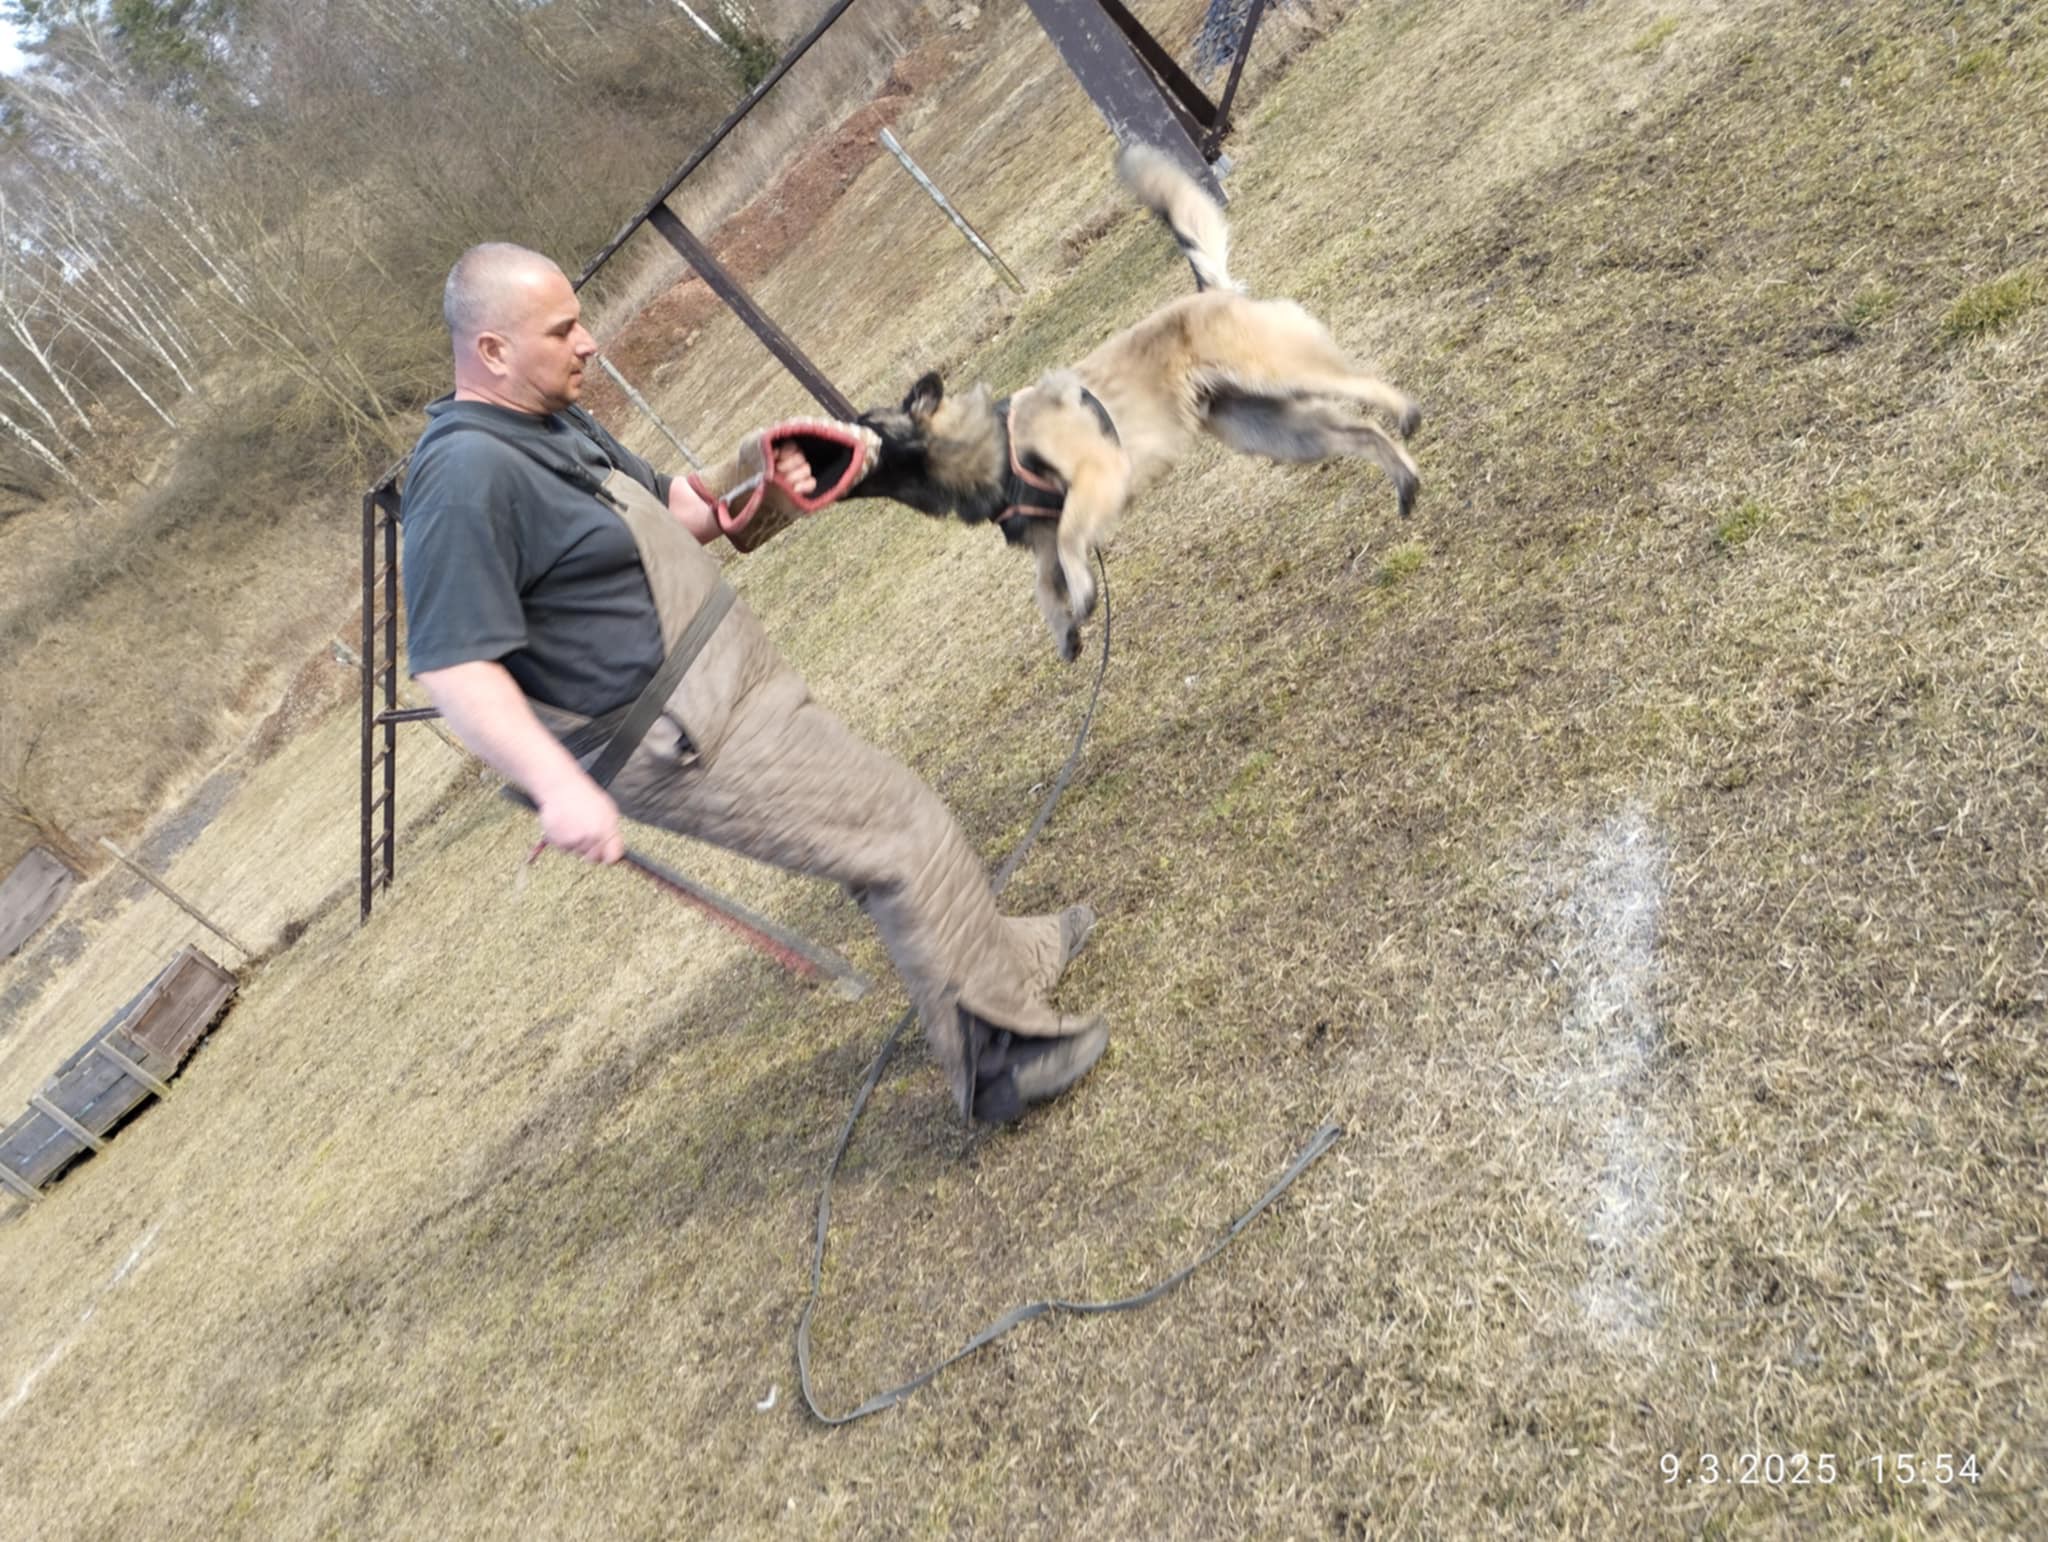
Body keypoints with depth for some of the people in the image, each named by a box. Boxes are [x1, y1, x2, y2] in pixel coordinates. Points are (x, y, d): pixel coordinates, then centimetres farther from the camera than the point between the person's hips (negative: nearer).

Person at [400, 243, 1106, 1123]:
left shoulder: (551, 423, 10)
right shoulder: (465, 476, -21)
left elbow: (667, 510, 21)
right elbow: (452, 665, -27)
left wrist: (742, 482, 1)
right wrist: (557, 785, -36)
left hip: (728, 676, 10)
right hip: (687, 741, -10)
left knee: (881, 815, 22)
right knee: (907, 835, -5)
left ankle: (1000, 957, 42)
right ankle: (999, 1055, 11)